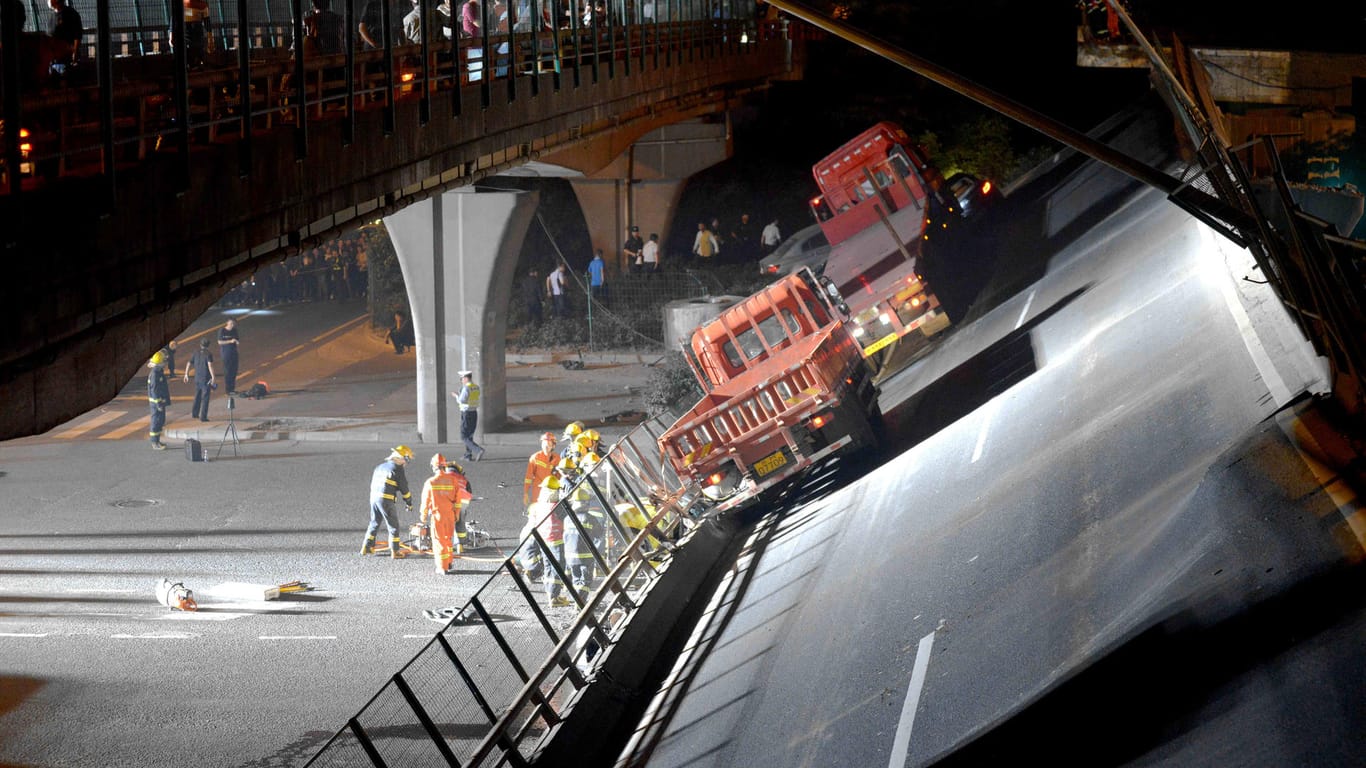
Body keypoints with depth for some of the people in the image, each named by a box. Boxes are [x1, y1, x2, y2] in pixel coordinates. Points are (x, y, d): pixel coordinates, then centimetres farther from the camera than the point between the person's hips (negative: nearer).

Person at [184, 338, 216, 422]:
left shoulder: (196, 353, 4)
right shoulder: (208, 354, -11)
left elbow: (189, 364, 7)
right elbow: (210, 365, -25)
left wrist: (186, 374, 19)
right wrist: (213, 377, -28)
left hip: (197, 378, 5)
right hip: (206, 379, -5)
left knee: (197, 395, 24)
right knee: (205, 398, -1)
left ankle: (195, 413, 30)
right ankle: (203, 416, -4)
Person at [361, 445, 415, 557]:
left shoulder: (380, 465, 15)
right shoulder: (397, 468, -8)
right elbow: (404, 488, -6)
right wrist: (409, 503, 4)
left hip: (374, 497, 7)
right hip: (387, 499, -7)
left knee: (374, 523, 19)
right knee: (393, 526, 3)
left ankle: (366, 547, 21)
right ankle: (395, 551, 4)